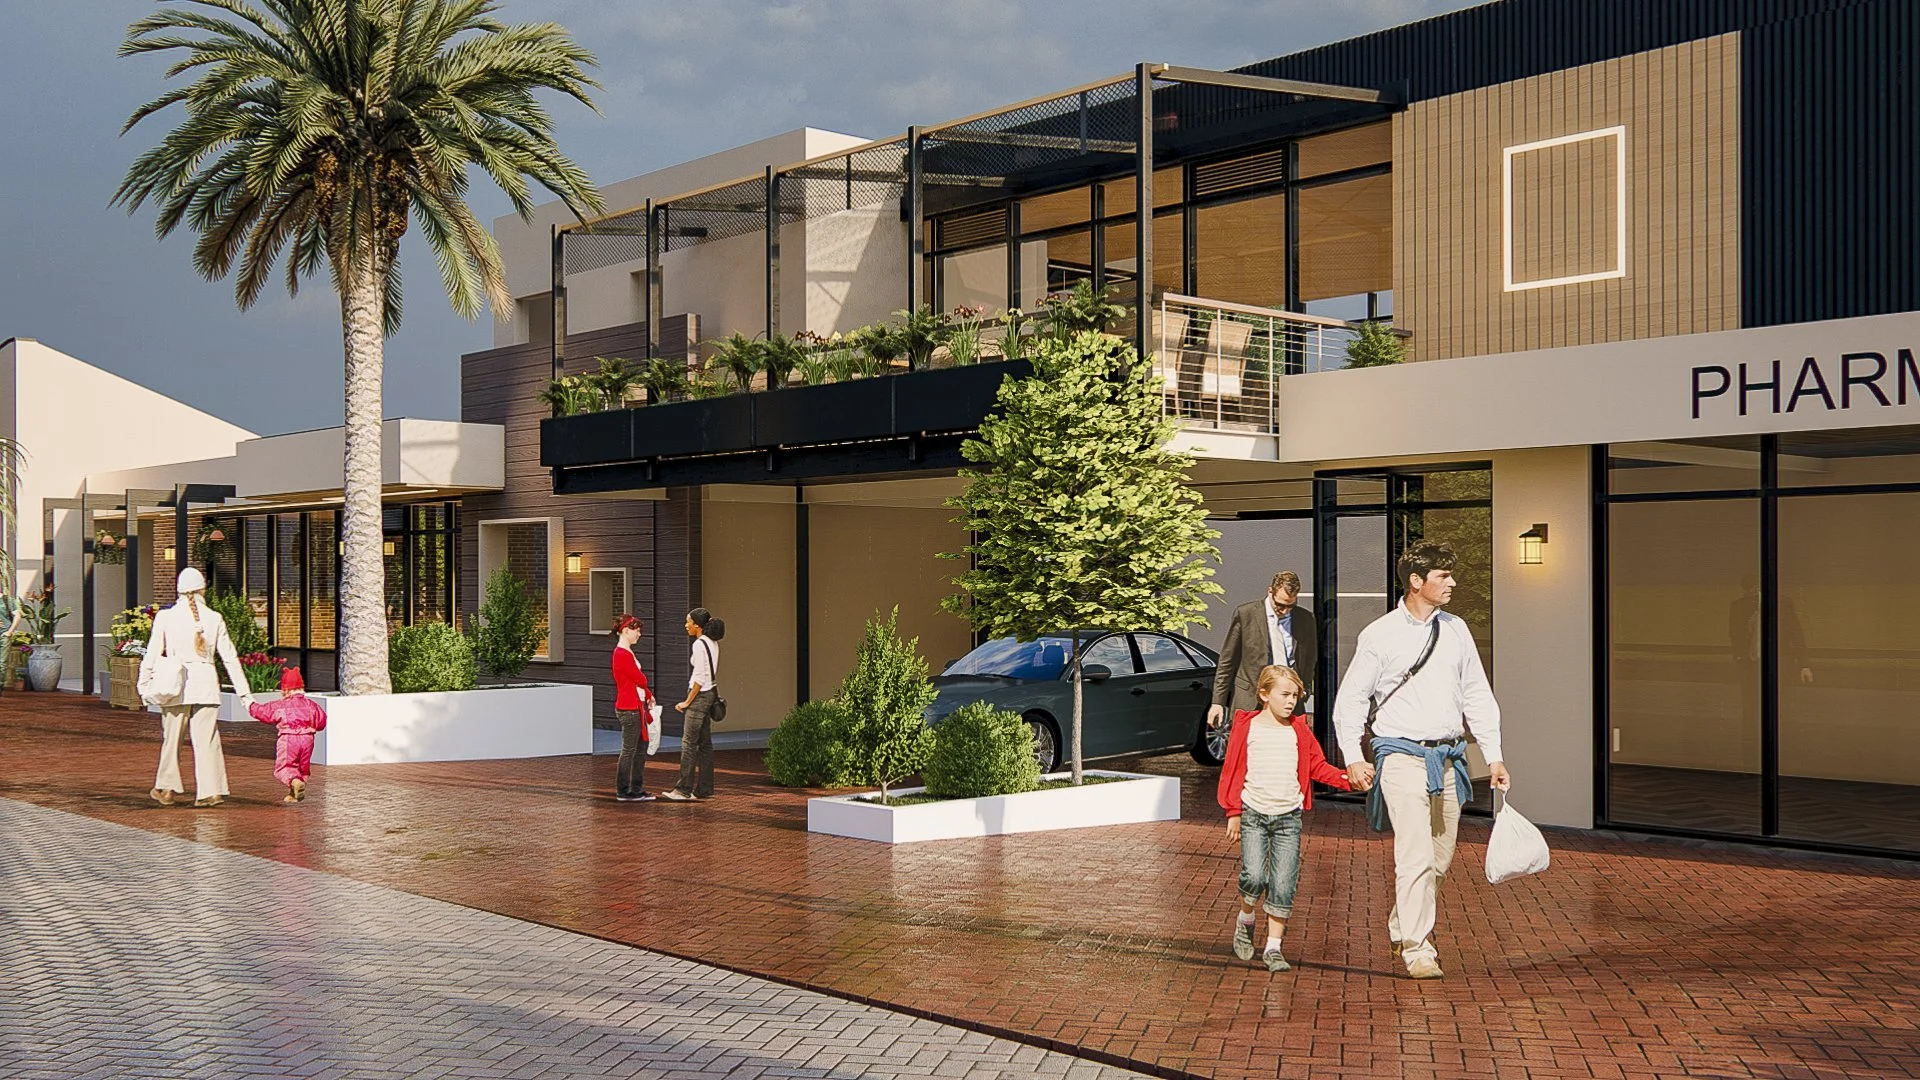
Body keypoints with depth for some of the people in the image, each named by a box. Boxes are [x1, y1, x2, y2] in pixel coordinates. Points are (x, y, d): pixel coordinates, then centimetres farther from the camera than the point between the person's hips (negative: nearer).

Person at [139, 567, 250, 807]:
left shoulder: (165, 617, -1)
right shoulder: (214, 618, 2)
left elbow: (152, 654, -1)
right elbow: (230, 658, 5)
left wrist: (143, 684, 9)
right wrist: (244, 693, 9)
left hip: (176, 683, 0)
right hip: (206, 681, 0)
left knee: (171, 737, 14)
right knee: (206, 739, 5)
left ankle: (167, 788, 21)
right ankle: (210, 791, 2)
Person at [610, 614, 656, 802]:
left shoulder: (627, 653, 15)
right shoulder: (622, 654, -17)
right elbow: (641, 679, -13)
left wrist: (648, 696, 9)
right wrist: (649, 694, 6)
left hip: (637, 705, 10)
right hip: (629, 708, -10)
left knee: (641, 748, 13)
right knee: (629, 750, -3)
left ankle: (637, 789, 19)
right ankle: (623, 792, 4)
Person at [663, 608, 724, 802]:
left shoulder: (699, 644, -16)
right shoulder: (713, 643, 12)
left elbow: (699, 678, -19)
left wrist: (687, 702, -14)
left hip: (700, 694, -10)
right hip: (710, 693, 10)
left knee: (689, 742, -6)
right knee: (705, 742, 11)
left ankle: (684, 789, -6)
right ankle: (705, 789, 13)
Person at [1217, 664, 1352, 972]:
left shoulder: (1299, 730, 8)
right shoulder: (1247, 727, 0)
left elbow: (1318, 765, 10)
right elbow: (1232, 771, 2)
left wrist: (1347, 779, -6)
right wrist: (1233, 812, -2)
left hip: (1289, 816, 2)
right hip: (1253, 814, -2)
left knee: (1283, 886, -3)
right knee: (1254, 877, -16)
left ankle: (1273, 947, 8)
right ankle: (1245, 920, 13)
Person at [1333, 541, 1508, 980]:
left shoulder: (1455, 630, 9)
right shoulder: (1379, 636, -4)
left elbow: (1477, 695, 14)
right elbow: (1350, 699, 1)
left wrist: (1494, 756, 10)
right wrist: (1354, 758, -7)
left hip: (1448, 757, 5)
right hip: (1402, 755, -5)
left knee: (1440, 858, 11)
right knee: (1415, 855, -13)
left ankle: (1402, 927, 31)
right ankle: (1417, 949, -6)